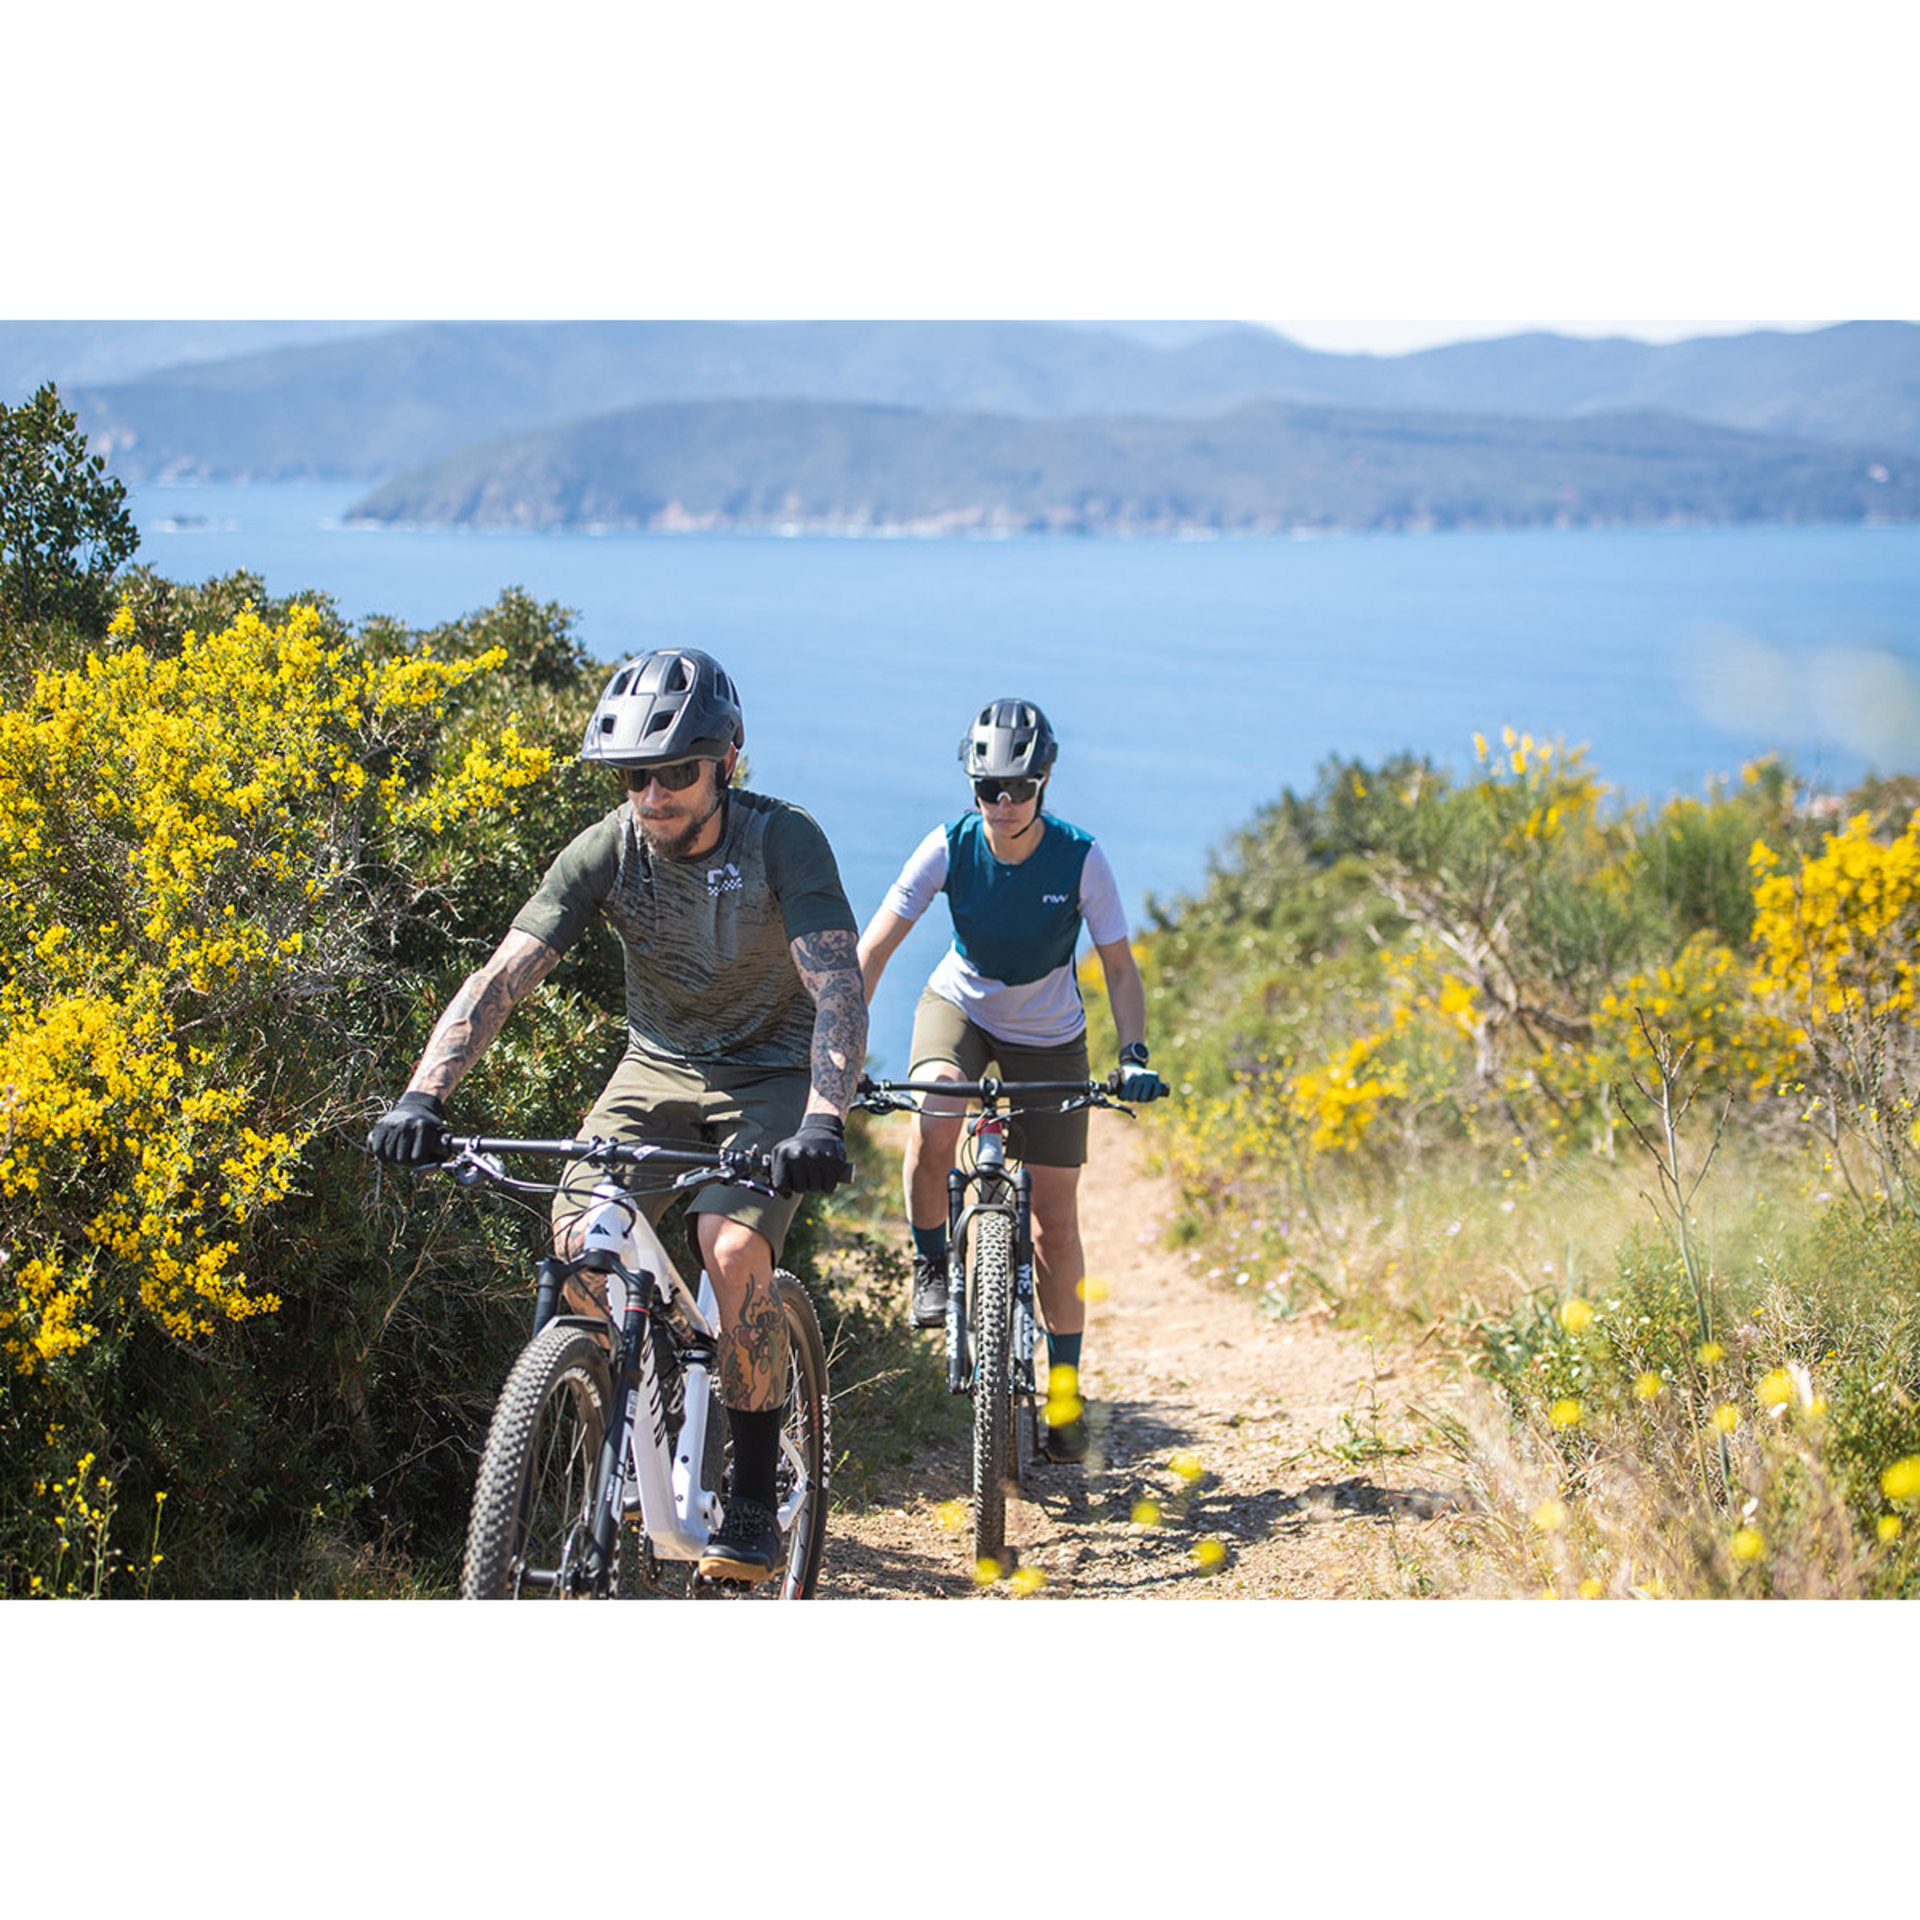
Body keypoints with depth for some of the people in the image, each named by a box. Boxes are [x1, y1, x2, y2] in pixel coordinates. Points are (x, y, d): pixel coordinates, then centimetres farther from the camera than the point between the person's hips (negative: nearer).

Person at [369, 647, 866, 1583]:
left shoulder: (783, 841, -23)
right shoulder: (606, 851, -16)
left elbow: (839, 988, -33)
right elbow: (501, 977, -22)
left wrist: (823, 1120, -50)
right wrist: (422, 1096, -37)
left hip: (773, 1074, -3)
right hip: (660, 1066, 3)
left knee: (733, 1248, -27)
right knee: (578, 1243, -21)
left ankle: (754, 1498, -11)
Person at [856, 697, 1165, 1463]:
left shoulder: (1080, 858, -22)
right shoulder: (949, 848, -22)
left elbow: (1119, 968, -15)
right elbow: (873, 949, -22)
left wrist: (1134, 1053, -31)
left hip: (1047, 1036, 0)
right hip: (959, 1006, 0)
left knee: (1054, 1219, 1)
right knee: (934, 1118, -35)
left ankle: (1064, 1385, 16)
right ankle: (930, 1264, -10)